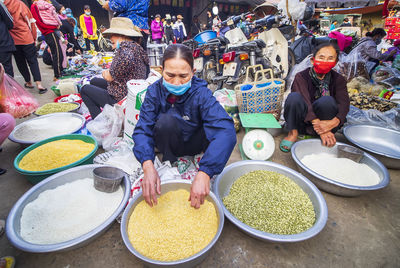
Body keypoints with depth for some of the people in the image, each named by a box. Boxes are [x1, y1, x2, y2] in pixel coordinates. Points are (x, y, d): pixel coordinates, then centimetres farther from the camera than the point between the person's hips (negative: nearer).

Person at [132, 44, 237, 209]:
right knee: (166, 120, -31)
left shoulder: (201, 93, -24)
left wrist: (204, 173, -52)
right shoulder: (155, 91, -17)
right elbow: (143, 129, -23)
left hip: (192, 143, -1)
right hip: (168, 144, 1)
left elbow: (226, 130, -38)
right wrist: (148, 164, -43)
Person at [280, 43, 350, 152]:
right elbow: (304, 101, -23)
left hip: (327, 123, 1)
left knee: (326, 101, -30)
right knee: (294, 97, -28)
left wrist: (334, 122, -37)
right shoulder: (301, 77, -8)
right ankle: (293, 133, -15)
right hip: (303, 122, -1)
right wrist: (320, 127, -34)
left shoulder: (338, 80, 1)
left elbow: (344, 104, -14)